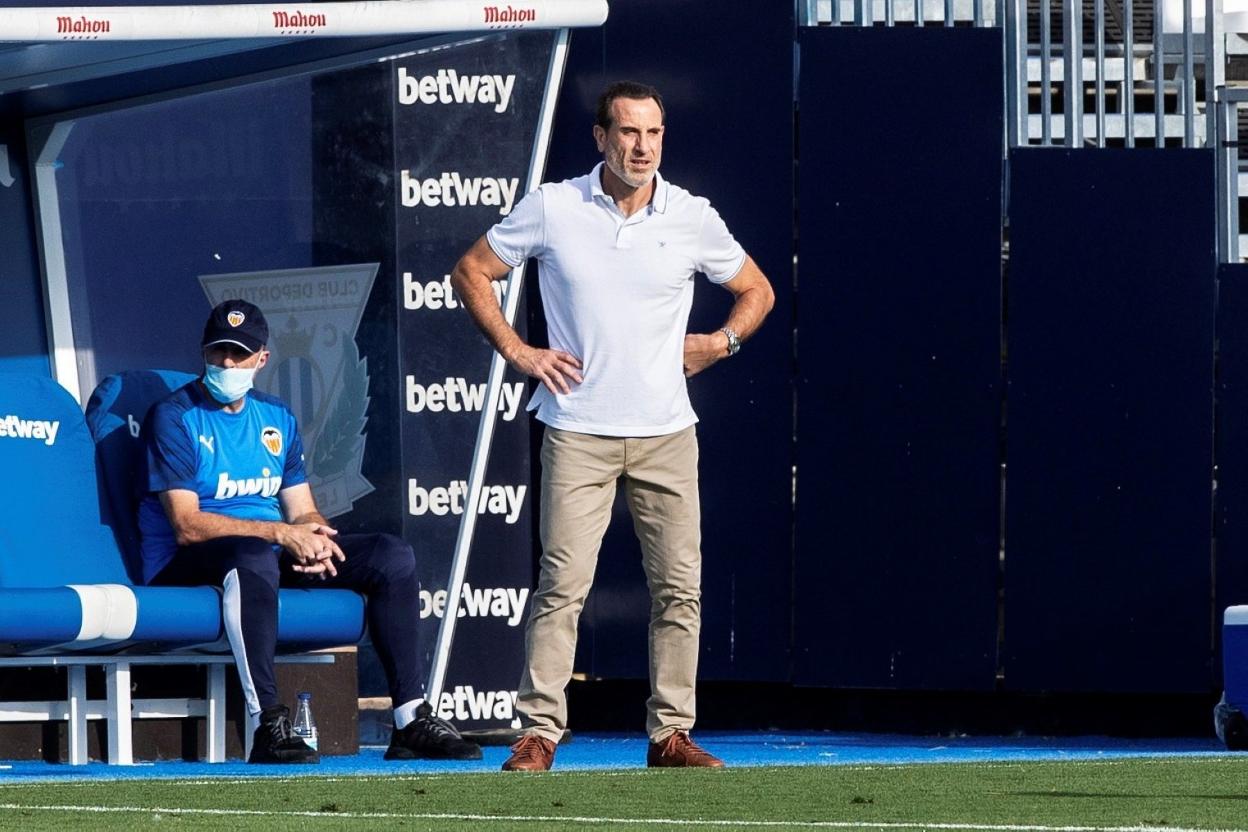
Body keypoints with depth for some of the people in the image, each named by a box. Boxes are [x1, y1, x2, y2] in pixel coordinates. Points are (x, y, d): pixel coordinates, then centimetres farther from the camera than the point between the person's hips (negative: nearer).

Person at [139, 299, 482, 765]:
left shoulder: (276, 419, 17)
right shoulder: (174, 418, -5)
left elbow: (303, 512, 13)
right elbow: (186, 525, -15)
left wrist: (314, 541, -13)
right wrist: (282, 534, -23)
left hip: (277, 550, 7)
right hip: (184, 567, -7)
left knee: (393, 556, -7)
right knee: (254, 555, -41)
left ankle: (412, 721, -11)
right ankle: (268, 726, -46)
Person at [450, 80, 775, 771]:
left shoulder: (692, 218, 3)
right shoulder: (551, 208, -1)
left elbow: (756, 291, 19)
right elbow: (471, 273, 9)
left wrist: (722, 342, 2)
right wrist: (516, 351, 2)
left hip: (666, 430, 2)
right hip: (578, 429, -2)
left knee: (679, 586, 0)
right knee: (563, 584, -9)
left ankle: (670, 733, 8)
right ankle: (539, 733, -6)